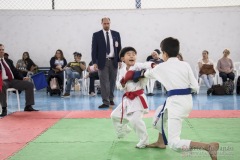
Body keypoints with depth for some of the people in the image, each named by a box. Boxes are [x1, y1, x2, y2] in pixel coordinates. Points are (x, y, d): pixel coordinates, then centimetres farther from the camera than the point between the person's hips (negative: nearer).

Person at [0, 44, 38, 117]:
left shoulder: (8, 61, 23)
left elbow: (15, 71, 20)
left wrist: (22, 78, 4)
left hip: (12, 80, 6)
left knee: (30, 85, -7)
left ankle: (28, 106, -5)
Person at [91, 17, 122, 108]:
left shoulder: (116, 34, 8)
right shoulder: (96, 35, 1)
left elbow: (119, 48, 9)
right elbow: (94, 49, -2)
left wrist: (119, 60, 3)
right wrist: (94, 62, -9)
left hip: (113, 61, 3)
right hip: (102, 61, -2)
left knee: (112, 82, 10)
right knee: (104, 82, -4)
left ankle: (111, 99, 25)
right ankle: (105, 102, -2)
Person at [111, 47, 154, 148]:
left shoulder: (138, 66, -11)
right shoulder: (122, 71, 7)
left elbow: (146, 65, -33)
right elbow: (120, 86, 5)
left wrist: (153, 65, -55)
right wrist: (123, 81, -17)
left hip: (137, 98, -7)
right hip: (127, 99, 8)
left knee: (135, 119, -24)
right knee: (115, 115, 20)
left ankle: (144, 141, -4)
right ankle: (122, 132, 48)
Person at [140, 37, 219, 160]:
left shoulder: (161, 67, -3)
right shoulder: (185, 65, 3)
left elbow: (148, 74, 20)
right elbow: (195, 87, 2)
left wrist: (144, 73, 45)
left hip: (175, 102, -7)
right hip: (187, 100, 7)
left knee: (174, 144, -5)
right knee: (159, 113, 32)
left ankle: (209, 146, -21)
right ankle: (160, 142, 46)